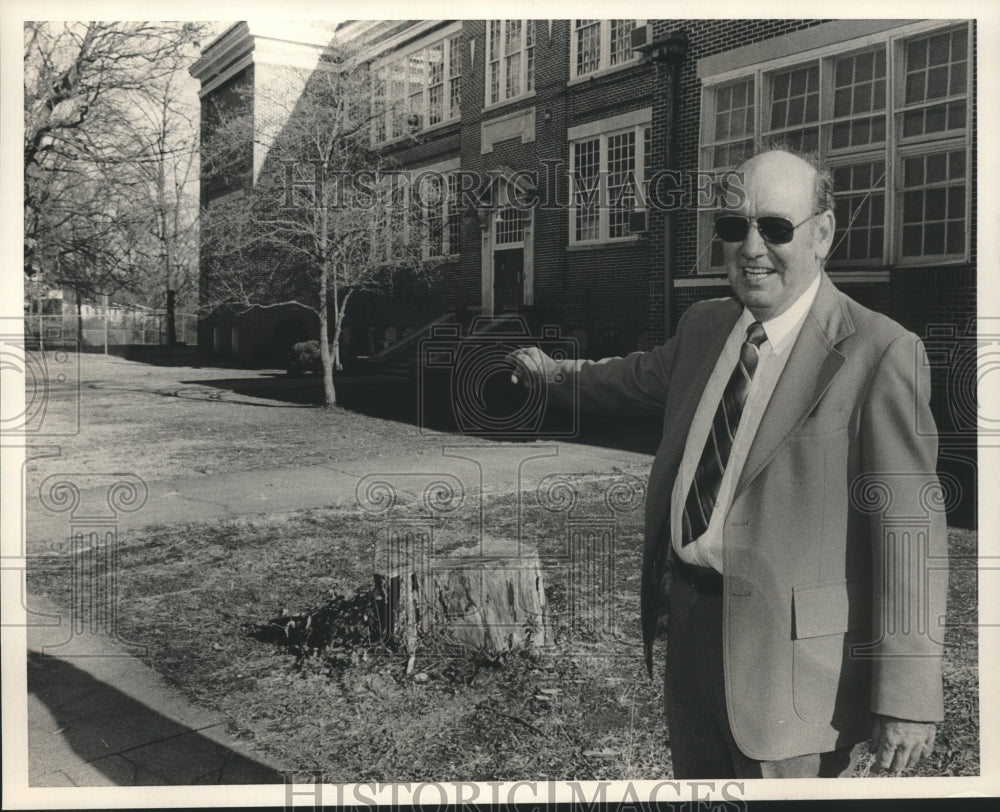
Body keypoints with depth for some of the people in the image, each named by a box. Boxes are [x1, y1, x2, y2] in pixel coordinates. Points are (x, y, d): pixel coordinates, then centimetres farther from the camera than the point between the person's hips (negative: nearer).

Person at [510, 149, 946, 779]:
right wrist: (553, 371, 43)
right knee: (695, 781, 24)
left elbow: (909, 535, -18)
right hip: (688, 628, 7)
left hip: (791, 653, -7)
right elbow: (642, 377, 28)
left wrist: (908, 698, -19)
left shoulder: (881, 353, -16)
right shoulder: (703, 326, 6)